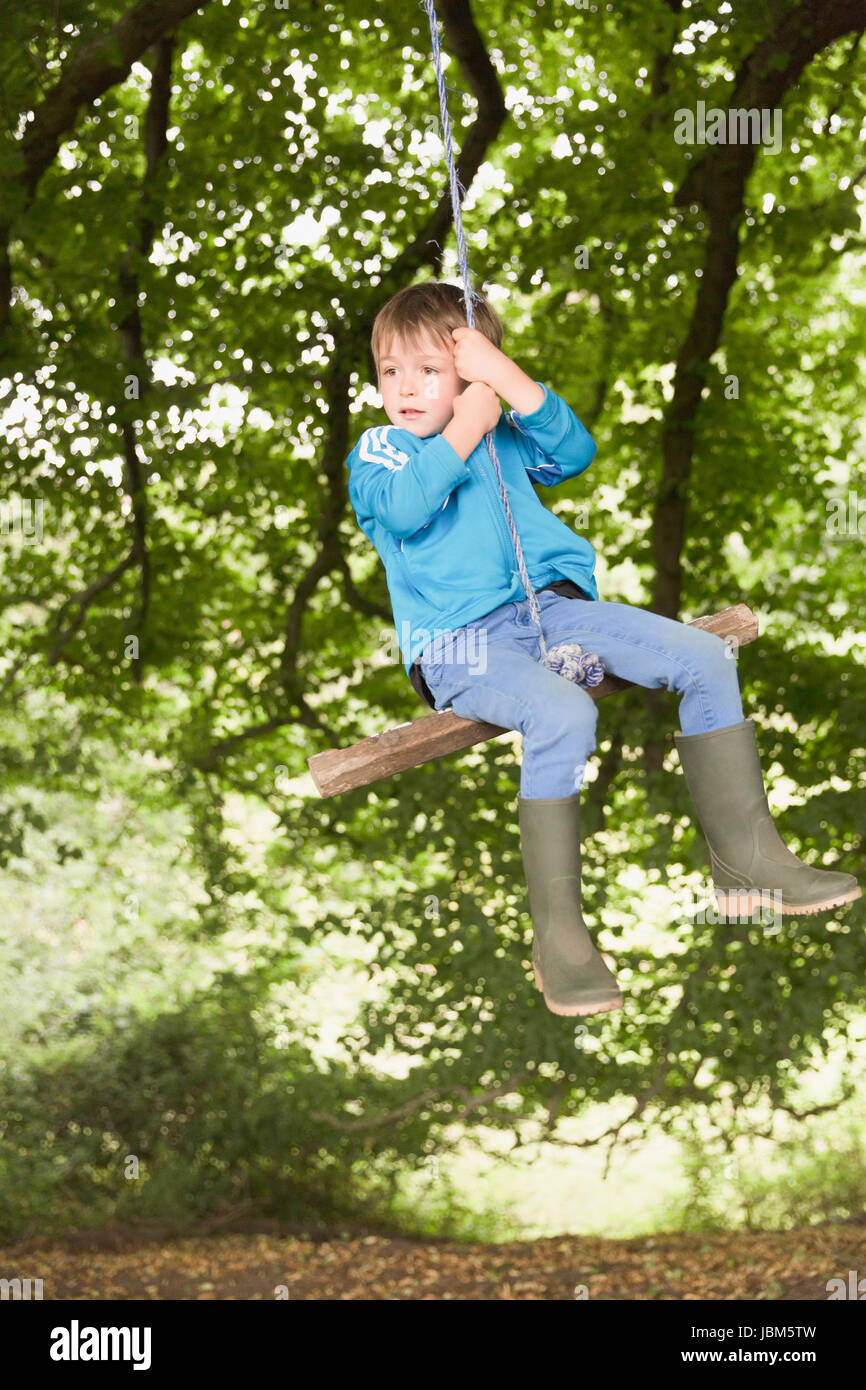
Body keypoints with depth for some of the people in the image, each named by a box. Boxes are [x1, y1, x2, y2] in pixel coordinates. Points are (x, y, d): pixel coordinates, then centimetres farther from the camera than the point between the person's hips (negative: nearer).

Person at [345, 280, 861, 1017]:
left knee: (704, 656, -9)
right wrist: (465, 429, -12)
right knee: (562, 711, -37)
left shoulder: (503, 436, 19)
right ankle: (558, 932, -29)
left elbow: (576, 451, 0)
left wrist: (507, 379, -10)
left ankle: (746, 858, -2)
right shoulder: (377, 451, 7)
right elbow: (404, 508, -16)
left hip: (546, 611, 6)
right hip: (454, 643, -6)